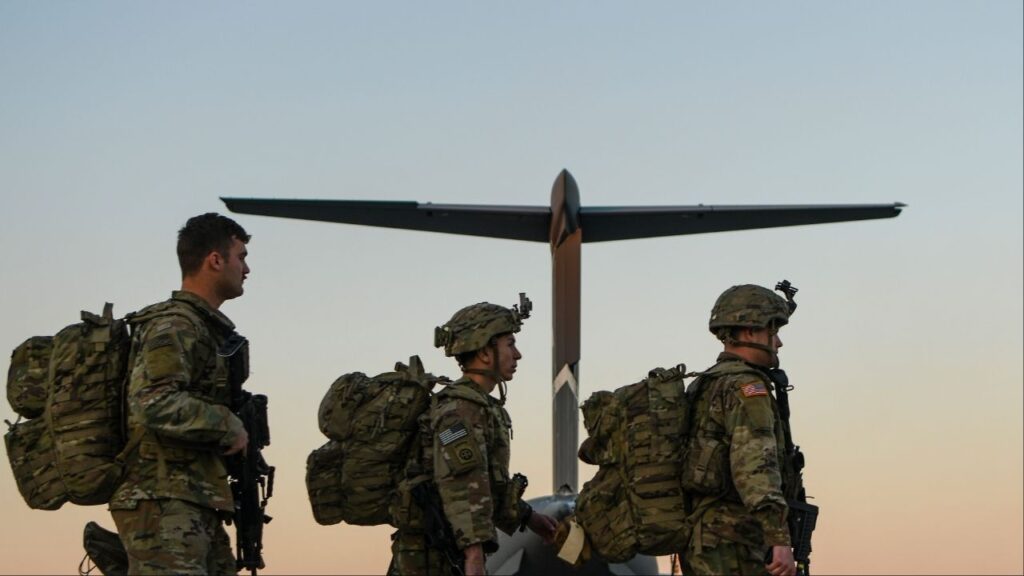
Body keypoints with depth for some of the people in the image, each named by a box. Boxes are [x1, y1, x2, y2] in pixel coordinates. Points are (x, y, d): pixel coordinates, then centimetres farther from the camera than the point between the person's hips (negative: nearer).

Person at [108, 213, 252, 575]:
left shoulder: (205, 328, 22)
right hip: (164, 504, -10)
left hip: (198, 508, 10)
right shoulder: (173, 326, -9)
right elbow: (153, 404, -23)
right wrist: (229, 426, -14)